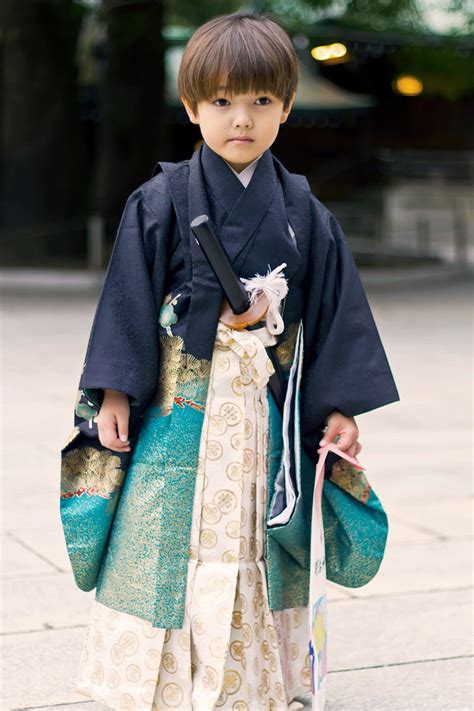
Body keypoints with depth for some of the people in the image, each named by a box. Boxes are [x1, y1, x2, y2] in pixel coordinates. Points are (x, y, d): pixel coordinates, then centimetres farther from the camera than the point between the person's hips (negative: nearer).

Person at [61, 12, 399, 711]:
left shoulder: (304, 212, 3)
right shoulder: (161, 202, -3)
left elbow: (334, 307, 6)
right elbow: (129, 299, -2)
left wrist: (341, 406, 2)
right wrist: (115, 393, -7)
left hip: (269, 411, 2)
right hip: (179, 413, -2)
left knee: (257, 550, 8)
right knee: (169, 549, 2)